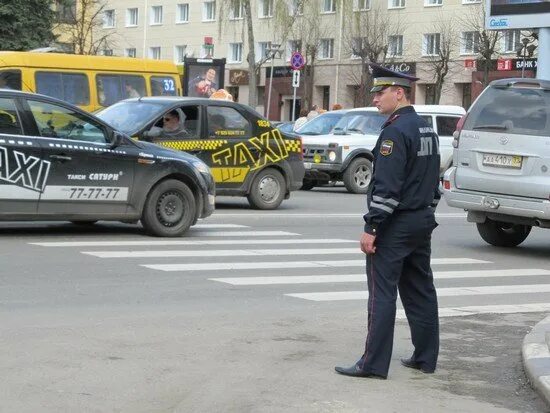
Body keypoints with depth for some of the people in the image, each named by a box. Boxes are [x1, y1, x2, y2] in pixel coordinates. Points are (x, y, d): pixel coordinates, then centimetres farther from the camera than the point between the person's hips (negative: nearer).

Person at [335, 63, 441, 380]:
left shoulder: (395, 131, -16)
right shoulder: (427, 129, 14)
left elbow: (386, 186, -22)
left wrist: (371, 228, -20)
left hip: (395, 226, -9)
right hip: (423, 222, 9)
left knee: (382, 293, -6)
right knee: (420, 291, 13)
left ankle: (374, 364, -4)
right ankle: (426, 358, 19)